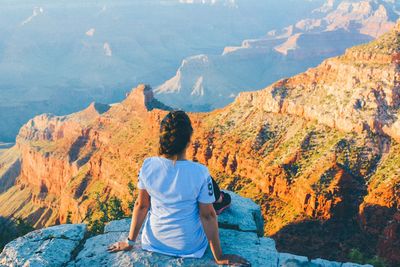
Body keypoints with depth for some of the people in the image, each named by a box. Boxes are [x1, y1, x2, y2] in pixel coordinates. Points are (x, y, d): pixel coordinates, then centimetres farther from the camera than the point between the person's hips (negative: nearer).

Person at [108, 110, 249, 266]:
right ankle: (219, 201, 47)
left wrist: (130, 242, 7)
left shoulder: (147, 166, -18)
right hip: (189, 246, -3)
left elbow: (141, 205, -7)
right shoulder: (200, 173, -27)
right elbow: (207, 216, -19)